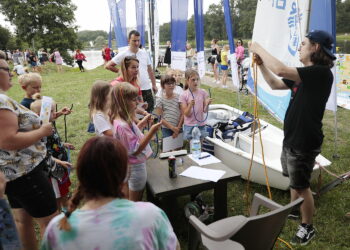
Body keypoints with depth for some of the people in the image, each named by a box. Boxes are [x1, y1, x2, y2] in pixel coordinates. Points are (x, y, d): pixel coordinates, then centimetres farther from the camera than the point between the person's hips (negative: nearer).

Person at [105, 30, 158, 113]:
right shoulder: (123, 55, -5)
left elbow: (150, 70, 15)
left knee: (150, 110, 10)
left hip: (147, 89, 4)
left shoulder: (144, 53, 9)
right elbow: (108, 66, -4)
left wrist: (154, 85, 13)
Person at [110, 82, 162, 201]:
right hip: (135, 166, -9)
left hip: (134, 164, 9)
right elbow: (135, 150, -27)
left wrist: (142, 123, 3)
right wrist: (151, 132, -31)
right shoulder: (121, 125, -31)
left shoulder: (123, 119, -2)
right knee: (135, 201, 12)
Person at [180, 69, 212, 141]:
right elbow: (186, 114, -10)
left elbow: (205, 111, -1)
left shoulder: (203, 92, -3)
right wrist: (190, 105, -27)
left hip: (201, 125, 2)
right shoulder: (184, 95, -8)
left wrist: (207, 104, -22)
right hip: (189, 126, -2)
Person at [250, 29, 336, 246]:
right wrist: (261, 64, 3)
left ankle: (308, 228, 25)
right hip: (291, 137, 9)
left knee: (301, 185, 6)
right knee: (294, 180, 25)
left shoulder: (321, 73, -21)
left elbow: (281, 70, -32)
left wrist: (260, 49, -19)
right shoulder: (305, 74, 8)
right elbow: (275, 84, 15)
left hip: (304, 142, -9)